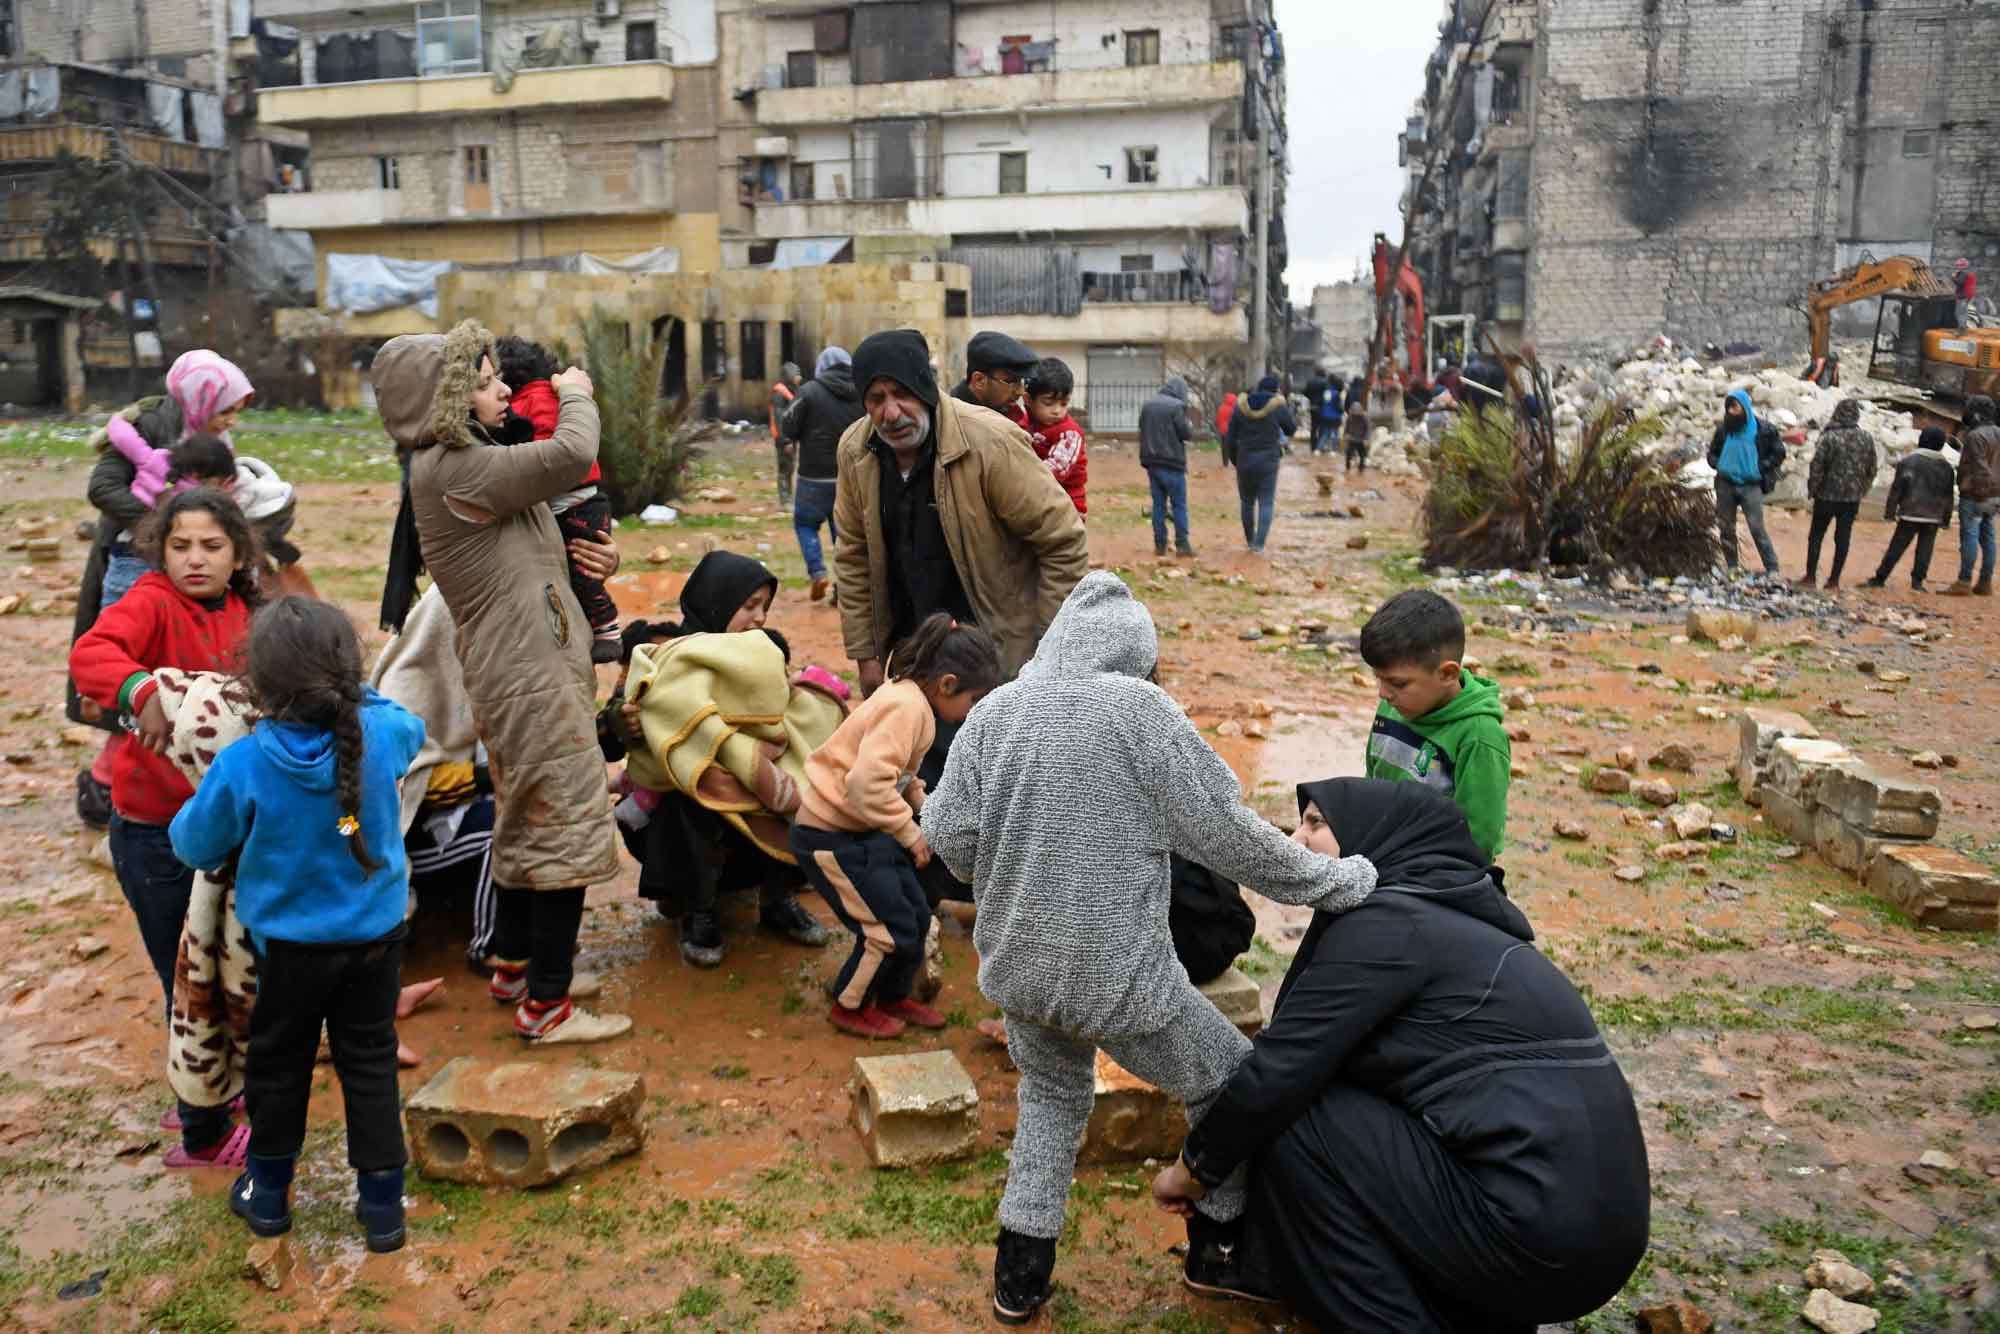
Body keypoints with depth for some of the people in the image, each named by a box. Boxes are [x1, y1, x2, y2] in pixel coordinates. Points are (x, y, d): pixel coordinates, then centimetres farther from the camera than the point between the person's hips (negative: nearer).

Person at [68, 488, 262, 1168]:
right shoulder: (153, 600, -16)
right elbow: (89, 653, -35)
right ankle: (204, 1135, 24)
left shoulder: (240, 615, 2)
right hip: (154, 834, -6)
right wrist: (144, 693, -52)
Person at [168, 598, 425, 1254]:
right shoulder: (381, 734, -17)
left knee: (278, 1062, 19)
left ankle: (268, 1194, 37)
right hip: (376, 935, 2)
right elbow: (411, 725, 10)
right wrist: (351, 693, 12)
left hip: (290, 944, -1)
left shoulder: (243, 765, -22)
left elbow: (195, 846, -6)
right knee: (370, 1062, 13)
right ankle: (383, 1206, 20)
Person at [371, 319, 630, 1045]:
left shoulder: (462, 463, 14)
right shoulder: (449, 469, -18)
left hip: (520, 671, 10)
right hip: (531, 677, -10)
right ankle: (546, 1006, 6)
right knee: (568, 828, -3)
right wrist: (576, 394, -5)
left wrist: (579, 559, 6)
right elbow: (572, 454, -24)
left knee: (527, 824, 21)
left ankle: (514, 966, 36)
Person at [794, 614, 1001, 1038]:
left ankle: (893, 997, 33)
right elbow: (868, 783, -34)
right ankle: (849, 1008, 20)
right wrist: (909, 832, -24)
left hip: (863, 828, 10)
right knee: (890, 928, -3)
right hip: (831, 835, -10)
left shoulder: (913, 701, 6)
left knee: (916, 915, 13)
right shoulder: (906, 707, -25)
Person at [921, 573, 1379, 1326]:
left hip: (1017, 966, 5)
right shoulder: (1138, 708, -13)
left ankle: (1021, 1269, 29)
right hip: (1117, 971, -5)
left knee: (1052, 1093, 30)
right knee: (1228, 1089, 19)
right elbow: (1224, 833, -12)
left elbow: (947, 834, 0)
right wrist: (1334, 882, -1)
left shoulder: (993, 711, 0)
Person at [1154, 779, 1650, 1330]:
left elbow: (1277, 1071, -13)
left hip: (1540, 1236, -9)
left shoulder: (1389, 923, -12)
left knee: (1291, 1118, -5)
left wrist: (1193, 1169, 2)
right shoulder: (1434, 913, 16)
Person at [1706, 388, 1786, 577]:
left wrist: (1761, 467, -8)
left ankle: (1772, 569, -3)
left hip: (1751, 486, -4)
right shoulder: (1723, 429, 5)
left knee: (1757, 529, -9)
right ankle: (1731, 567, 18)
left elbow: (1779, 453, 3)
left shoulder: (1763, 430, -4)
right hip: (1725, 485, 4)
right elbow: (1712, 453, 18)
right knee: (1726, 528, 7)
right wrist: (1719, 465, -1)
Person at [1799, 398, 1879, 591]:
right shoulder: (1866, 439, 0)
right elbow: (1872, 468, 8)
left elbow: (1816, 466, -13)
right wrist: (1863, 490, 19)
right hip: (1852, 497, 3)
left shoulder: (1829, 437, -14)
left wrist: (1812, 489, 0)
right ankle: (1834, 580, 9)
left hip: (1827, 495, -3)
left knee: (1816, 536, 8)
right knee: (1843, 538, 7)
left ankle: (1810, 577, 8)